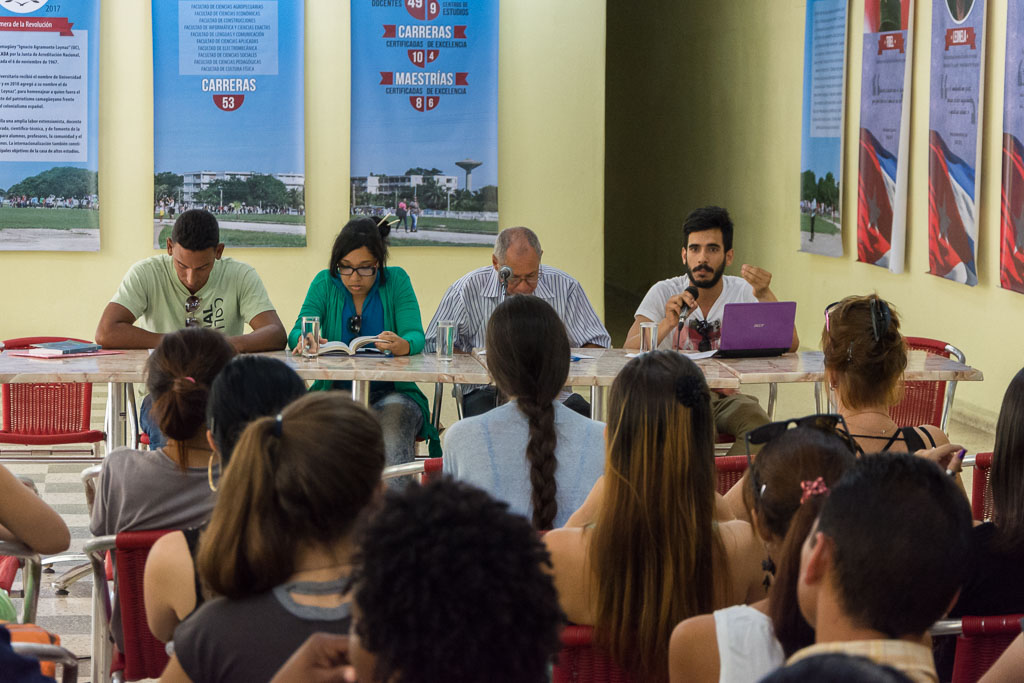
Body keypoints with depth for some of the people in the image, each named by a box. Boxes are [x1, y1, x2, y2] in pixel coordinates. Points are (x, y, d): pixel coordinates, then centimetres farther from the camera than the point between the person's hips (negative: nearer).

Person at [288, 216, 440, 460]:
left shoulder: (396, 280, 2)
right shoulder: (325, 283, 7)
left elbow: (415, 335, -10)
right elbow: (298, 332, -3)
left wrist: (403, 345, -35)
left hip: (389, 392, -1)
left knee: (395, 413, -35)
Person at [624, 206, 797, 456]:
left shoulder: (744, 292, 4)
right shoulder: (663, 293, 1)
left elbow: (790, 345, -7)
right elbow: (630, 351, -11)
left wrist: (766, 296, -22)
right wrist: (667, 324, -28)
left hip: (728, 395, 2)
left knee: (757, 423, -30)